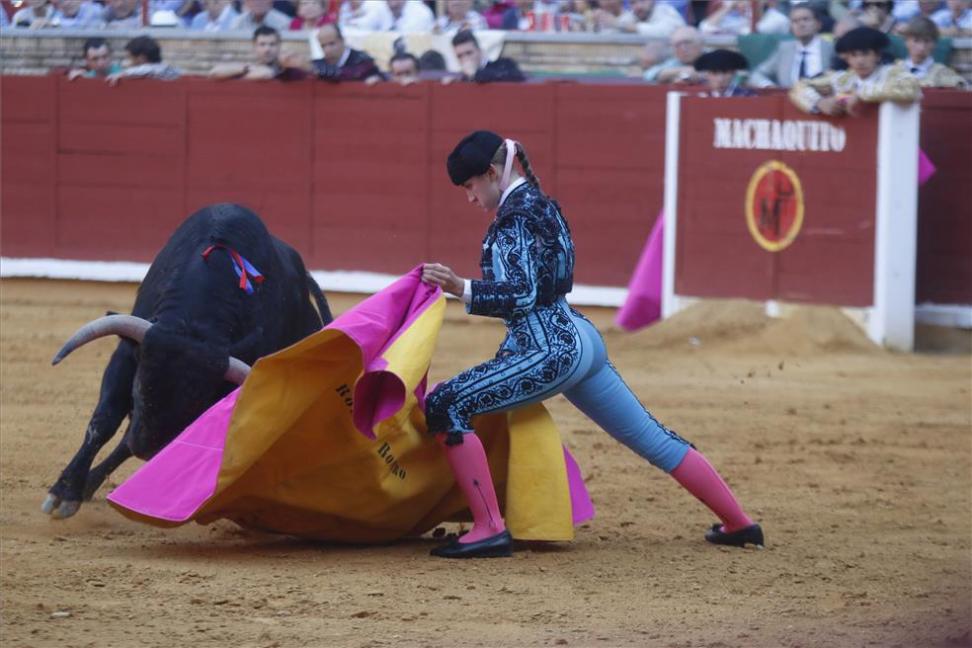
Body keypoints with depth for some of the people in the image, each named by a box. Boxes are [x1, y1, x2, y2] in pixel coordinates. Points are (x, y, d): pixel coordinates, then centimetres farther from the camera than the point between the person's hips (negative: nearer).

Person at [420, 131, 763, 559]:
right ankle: (738, 524, 23)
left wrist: (462, 289, -29)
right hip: (580, 337, 10)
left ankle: (489, 529, -18)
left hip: (549, 350, -10)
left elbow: (521, 297, -21)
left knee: (445, 406, -13)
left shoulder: (514, 218, -13)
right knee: (653, 439, 17)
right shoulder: (541, 205, 16)